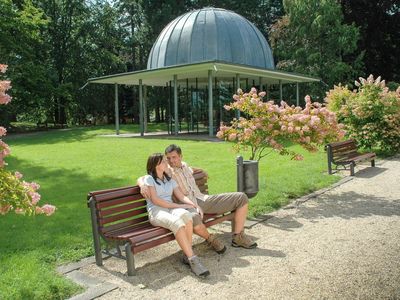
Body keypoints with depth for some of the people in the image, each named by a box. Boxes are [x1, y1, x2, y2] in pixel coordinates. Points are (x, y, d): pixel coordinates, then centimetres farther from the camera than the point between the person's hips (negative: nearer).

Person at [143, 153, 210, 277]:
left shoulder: (170, 179, 22)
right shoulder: (148, 179, 4)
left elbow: (181, 196, 12)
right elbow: (155, 200, -8)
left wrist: (194, 205, -9)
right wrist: (178, 205, -13)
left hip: (171, 208, 5)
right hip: (156, 211, -4)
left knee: (186, 215, -33)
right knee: (177, 222, -37)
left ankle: (187, 255, -26)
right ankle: (192, 260, -34)